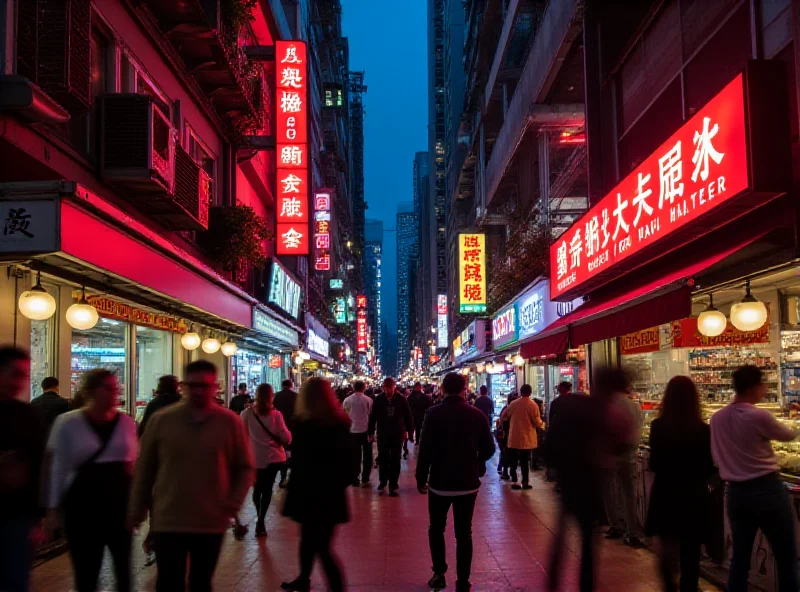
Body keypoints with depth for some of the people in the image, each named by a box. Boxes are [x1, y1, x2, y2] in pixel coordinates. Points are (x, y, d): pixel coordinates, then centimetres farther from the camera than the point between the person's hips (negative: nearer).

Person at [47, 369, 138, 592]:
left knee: (123, 566, 9)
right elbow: (59, 468, 0)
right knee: (85, 571, 4)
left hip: (121, 499, 2)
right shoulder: (68, 423, -3)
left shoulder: (126, 422, 3)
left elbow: (134, 464, 8)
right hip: (83, 502, -2)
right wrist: (54, 507, 0)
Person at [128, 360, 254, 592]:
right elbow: (144, 468, 5)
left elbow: (245, 467, 3)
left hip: (212, 522, 1)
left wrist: (234, 501, -9)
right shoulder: (161, 420, -4)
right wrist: (137, 510, 7)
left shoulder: (230, 421, -4)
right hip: (168, 521, -1)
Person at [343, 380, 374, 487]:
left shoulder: (347, 400, -3)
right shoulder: (368, 400, -8)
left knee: (355, 455, 9)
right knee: (367, 455, 8)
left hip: (353, 430, 2)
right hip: (366, 430, -2)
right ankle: (365, 479, 7)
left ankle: (354, 479, 12)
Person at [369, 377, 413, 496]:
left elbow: (407, 415, 3)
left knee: (395, 460, 5)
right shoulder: (378, 400, -6)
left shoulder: (401, 399, -6)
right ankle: (383, 481, 28)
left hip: (397, 434, 0)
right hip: (382, 434, 0)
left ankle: (393, 485, 12)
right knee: (383, 459, 10)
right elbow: (373, 417, -2)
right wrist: (371, 432, -1)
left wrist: (407, 430, 4)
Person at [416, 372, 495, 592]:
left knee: (436, 529, 18)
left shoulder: (434, 414, -10)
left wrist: (421, 478, -2)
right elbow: (489, 449, 1)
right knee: (464, 533, 9)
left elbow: (425, 449, -13)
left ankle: (439, 574, 17)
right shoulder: (477, 415, -4)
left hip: (440, 482, -1)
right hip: (468, 482, 2)